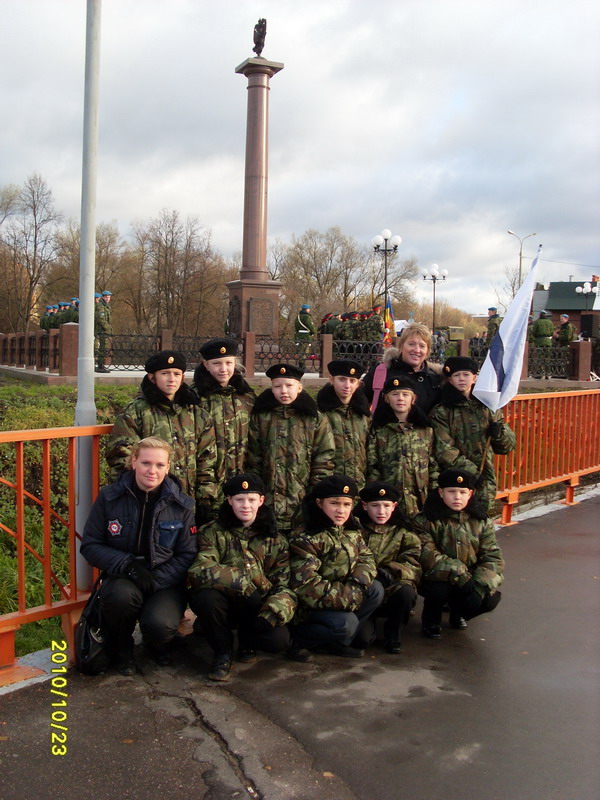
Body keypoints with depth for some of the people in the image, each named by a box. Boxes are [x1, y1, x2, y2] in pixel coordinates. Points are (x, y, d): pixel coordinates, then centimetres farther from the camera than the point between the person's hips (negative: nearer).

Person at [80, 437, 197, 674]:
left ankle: (157, 645, 12)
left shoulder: (182, 505, -3)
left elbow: (187, 555, -2)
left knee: (159, 624, -31)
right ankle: (121, 650, -1)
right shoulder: (109, 497, -3)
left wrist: (156, 580, -17)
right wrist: (126, 564, -19)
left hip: (165, 583, 0)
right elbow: (90, 545, -2)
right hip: (122, 579, 1)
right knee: (121, 595, -35)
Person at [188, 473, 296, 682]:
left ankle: (246, 641, 11)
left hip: (257, 610, 2)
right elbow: (199, 570, -21)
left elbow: (285, 585, -3)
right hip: (224, 604, -2)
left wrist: (270, 615, -24)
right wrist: (243, 585, -29)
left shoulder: (275, 541, 5)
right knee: (205, 597, -35)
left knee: (279, 640, -27)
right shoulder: (213, 532, -4)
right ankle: (223, 652, -6)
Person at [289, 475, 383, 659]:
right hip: (309, 607, -8)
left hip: (341, 598, 8)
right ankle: (299, 638, -4)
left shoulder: (352, 531, 3)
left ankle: (339, 640, -4)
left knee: (375, 590, -11)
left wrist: (357, 585, -19)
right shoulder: (306, 538, -22)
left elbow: (366, 558, 4)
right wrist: (349, 596, -23)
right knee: (345, 624, -29)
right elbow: (305, 585, -28)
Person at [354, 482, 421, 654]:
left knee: (406, 591, -31)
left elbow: (414, 567, -7)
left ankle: (393, 636, -6)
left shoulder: (403, 532, 4)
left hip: (389, 594, 2)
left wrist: (387, 574, -26)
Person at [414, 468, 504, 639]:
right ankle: (430, 621, 1)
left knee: (490, 599, -22)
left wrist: (480, 586, -22)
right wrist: (458, 574, -31)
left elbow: (493, 558, -5)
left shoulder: (481, 522, 3)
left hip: (470, 579, 4)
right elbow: (427, 556, -21)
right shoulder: (426, 521, -8)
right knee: (439, 590, -35)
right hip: (438, 579, -3)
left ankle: (458, 614, 14)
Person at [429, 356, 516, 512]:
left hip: (484, 486, 4)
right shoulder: (440, 412, -2)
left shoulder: (488, 408, 11)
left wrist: (499, 433, -8)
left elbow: (508, 445, 14)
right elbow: (444, 451, -11)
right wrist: (470, 471, -19)